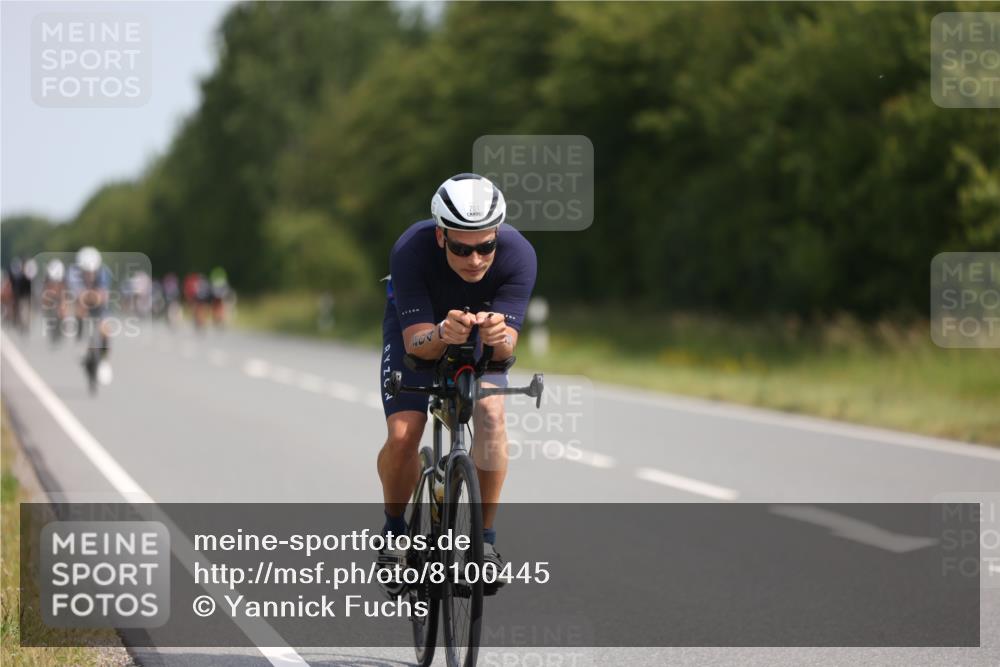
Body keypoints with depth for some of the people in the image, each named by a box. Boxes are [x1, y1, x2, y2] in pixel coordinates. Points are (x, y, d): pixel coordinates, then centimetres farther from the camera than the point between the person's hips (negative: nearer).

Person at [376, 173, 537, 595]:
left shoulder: (518, 255, -34)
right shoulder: (411, 251, -37)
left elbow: (507, 346, -35)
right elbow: (416, 342, -36)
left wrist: (497, 335, -59)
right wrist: (443, 334, -59)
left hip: (485, 330, 1)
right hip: (418, 328, -1)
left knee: (490, 412, -25)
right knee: (403, 433, -19)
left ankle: (485, 537, -11)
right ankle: (395, 529, 9)